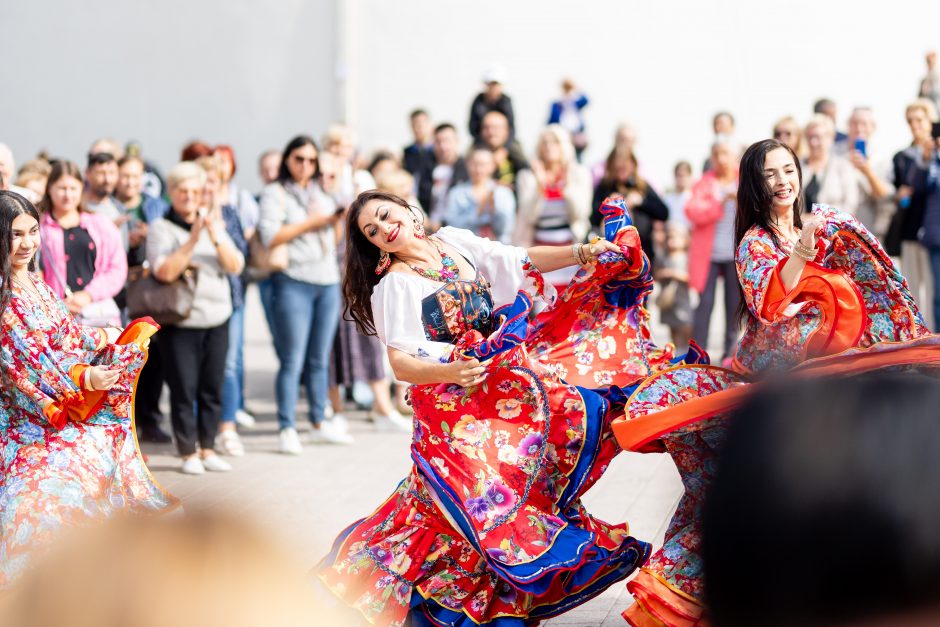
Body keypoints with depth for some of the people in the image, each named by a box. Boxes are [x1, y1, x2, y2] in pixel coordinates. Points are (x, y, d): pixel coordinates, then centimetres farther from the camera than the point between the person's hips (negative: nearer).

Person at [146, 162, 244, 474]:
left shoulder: (213, 223, 13)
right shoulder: (161, 228, -1)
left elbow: (236, 266, 2)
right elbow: (165, 271, -16)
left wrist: (215, 238, -13)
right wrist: (193, 240, -20)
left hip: (217, 319, 4)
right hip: (179, 321, -4)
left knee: (212, 387, 6)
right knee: (184, 389, -3)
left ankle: (207, 449, 15)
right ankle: (188, 453, 7)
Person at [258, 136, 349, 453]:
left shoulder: (321, 193, 19)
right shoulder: (275, 193, 1)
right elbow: (270, 236, -13)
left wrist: (337, 219, 5)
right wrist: (310, 223, -10)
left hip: (328, 282, 6)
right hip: (294, 283, -6)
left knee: (320, 359, 11)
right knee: (293, 361, -6)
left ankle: (319, 423, 19)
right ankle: (287, 430, -2)